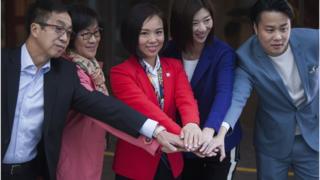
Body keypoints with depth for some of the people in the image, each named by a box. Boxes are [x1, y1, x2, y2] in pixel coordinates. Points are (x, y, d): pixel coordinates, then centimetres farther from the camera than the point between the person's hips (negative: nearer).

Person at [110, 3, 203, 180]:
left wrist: (191, 124, -37)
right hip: (135, 163, -4)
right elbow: (144, 107, -25)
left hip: (171, 161, 4)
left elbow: (185, 99, -14)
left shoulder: (174, 66, 5)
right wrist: (181, 134, -40)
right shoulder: (120, 72, -9)